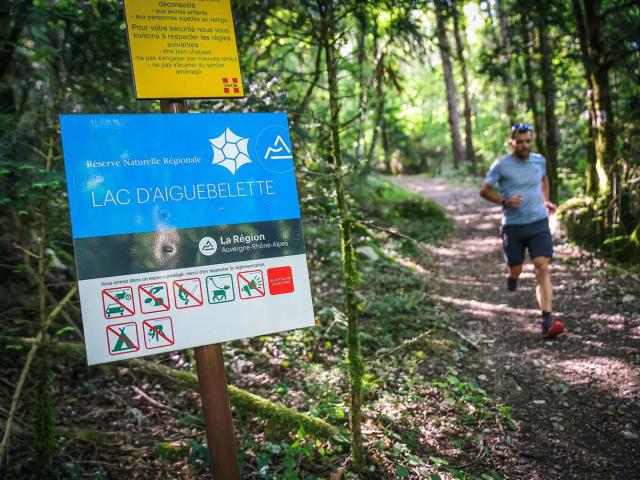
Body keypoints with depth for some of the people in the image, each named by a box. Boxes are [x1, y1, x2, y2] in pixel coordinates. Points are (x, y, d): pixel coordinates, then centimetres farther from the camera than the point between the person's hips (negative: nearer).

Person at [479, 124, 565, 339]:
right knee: (515, 271, 8)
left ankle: (547, 321, -16)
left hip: (539, 224, 2)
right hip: (513, 226, -2)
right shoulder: (501, 165, -7)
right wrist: (505, 201, -18)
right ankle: (512, 274, 49)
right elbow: (484, 190, -2)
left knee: (543, 268, -12)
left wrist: (546, 201, 13)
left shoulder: (539, 160, 4)